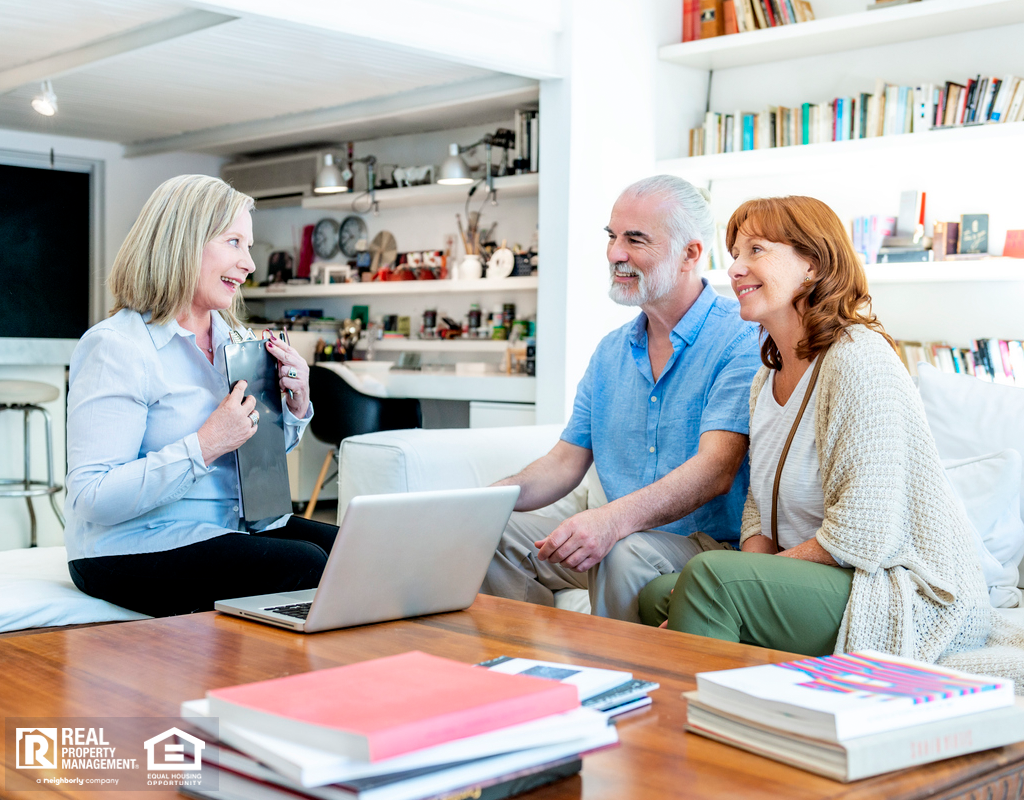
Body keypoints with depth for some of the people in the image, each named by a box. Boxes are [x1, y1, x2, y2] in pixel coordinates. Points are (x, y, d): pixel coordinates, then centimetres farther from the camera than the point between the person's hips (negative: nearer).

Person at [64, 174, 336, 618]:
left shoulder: (231, 339, 10)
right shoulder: (116, 347, -15)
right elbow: (91, 499, -23)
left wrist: (296, 406, 1)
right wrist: (206, 445, -26)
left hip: (231, 528, 8)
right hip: (134, 549, -8)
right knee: (304, 566, -25)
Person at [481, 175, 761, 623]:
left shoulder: (740, 341, -11)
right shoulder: (611, 351, 13)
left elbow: (716, 470, -24)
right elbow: (566, 462, 12)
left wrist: (613, 519, -39)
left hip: (712, 544, -6)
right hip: (621, 537, 7)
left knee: (623, 555, -35)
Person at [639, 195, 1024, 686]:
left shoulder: (859, 359, -17)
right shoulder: (768, 377, 14)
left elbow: (862, 533, -23)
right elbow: (761, 506, 16)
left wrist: (747, 575, -16)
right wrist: (753, 563, -6)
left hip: (906, 597, -9)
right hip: (817, 579, 9)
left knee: (712, 575, -27)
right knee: (656, 597, 2)